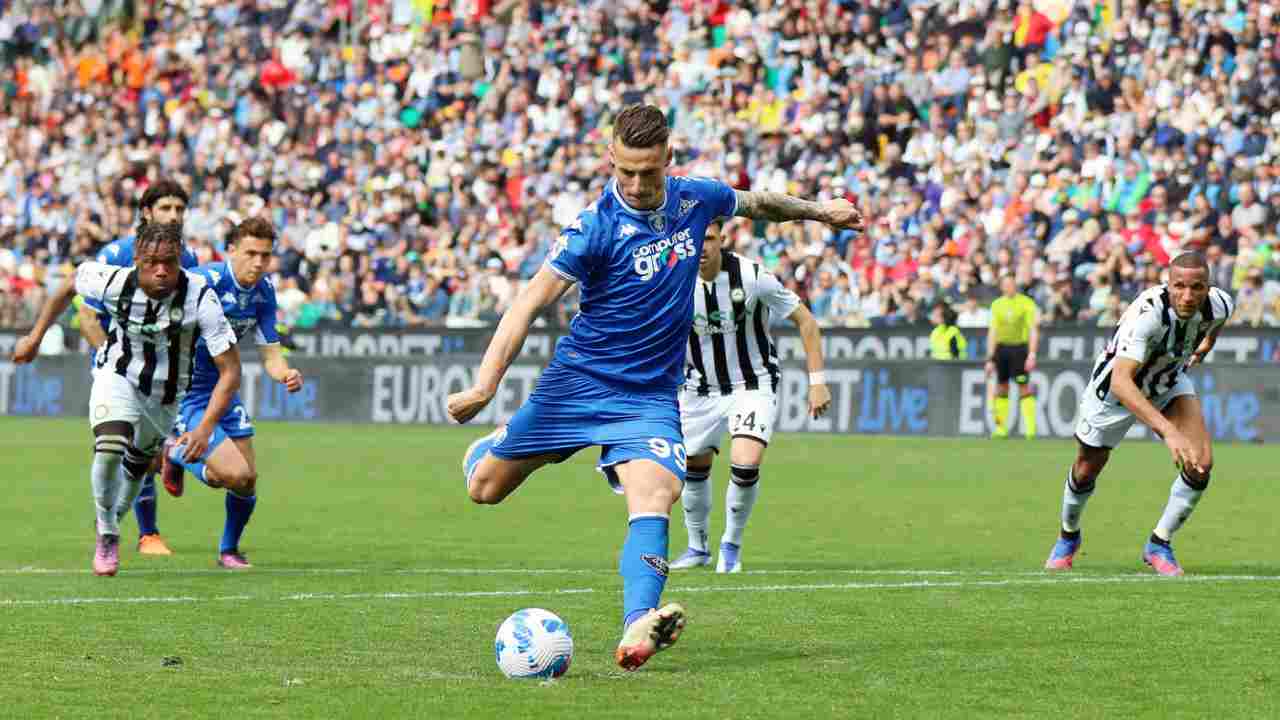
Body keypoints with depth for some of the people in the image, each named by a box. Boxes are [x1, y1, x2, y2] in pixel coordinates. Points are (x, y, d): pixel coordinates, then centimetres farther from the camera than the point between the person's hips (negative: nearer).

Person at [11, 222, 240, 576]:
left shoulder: (200, 297, -32)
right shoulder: (113, 281, -27)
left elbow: (230, 370, -29)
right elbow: (68, 288, -2)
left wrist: (206, 427, -38)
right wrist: (35, 337, 3)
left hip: (167, 394, 1)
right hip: (117, 377, -1)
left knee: (137, 466, 18)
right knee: (110, 449, -25)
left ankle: (111, 524, 48)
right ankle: (107, 536, -3)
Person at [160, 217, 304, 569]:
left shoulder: (263, 291, -1)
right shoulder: (205, 282, -23)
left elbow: (270, 353, 2)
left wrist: (286, 374, -20)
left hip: (222, 389, 7)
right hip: (185, 391, -7)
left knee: (248, 480, 5)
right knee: (234, 472, -19)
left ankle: (229, 550, 30)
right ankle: (176, 454, 10)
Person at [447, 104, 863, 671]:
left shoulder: (695, 200, -3)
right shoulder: (596, 226, -19)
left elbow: (756, 203, 21)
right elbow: (532, 301, -24)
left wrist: (818, 211, 31)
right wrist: (484, 384, -33)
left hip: (651, 394, 2)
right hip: (578, 382, -2)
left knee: (652, 501, -24)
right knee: (484, 488, 5)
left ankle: (636, 631, -40)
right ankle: (497, 441, 42)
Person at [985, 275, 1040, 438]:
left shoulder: (1026, 303, -1)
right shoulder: (997, 305, 11)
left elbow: (1033, 330, -3)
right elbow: (992, 332, 13)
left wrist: (1032, 354, -13)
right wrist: (990, 358, 10)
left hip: (1020, 348, -4)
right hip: (1001, 347, 4)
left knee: (1024, 389, -9)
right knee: (1001, 388, 6)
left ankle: (1030, 429, -10)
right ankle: (1001, 428, 13)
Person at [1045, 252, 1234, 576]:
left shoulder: (1219, 305, -26)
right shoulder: (1147, 312, -44)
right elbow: (1120, 382, -53)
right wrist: (1168, 431, -61)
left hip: (1170, 384, 4)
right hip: (1118, 388, -4)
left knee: (1201, 463, -17)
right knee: (1087, 470, 15)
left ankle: (1159, 544, 3)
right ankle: (1068, 537, 46)